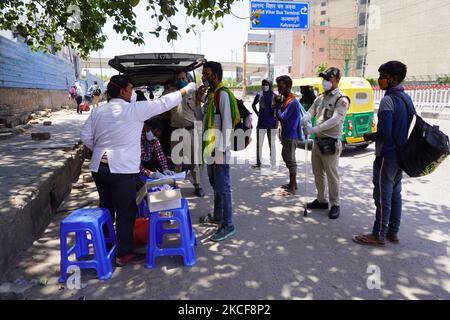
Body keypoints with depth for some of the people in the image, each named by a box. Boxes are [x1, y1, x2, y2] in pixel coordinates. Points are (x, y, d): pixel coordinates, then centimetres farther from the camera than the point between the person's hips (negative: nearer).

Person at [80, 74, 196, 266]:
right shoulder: (134, 109, -9)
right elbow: (162, 104, -4)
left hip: (99, 167, 7)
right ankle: (124, 254, 14)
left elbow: (86, 136, 7)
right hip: (122, 169, -7)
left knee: (106, 208, 20)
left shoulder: (97, 111, 7)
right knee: (126, 212, 4)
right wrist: (185, 90, 5)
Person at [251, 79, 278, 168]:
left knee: (272, 144, 6)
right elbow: (253, 105, 22)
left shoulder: (275, 96, -3)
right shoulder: (259, 95, 5)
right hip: (261, 123, 3)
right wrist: (257, 113, 10)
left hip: (271, 124, -3)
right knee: (259, 144, 5)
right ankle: (258, 162, 15)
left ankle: (273, 163, 15)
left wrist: (277, 121, -7)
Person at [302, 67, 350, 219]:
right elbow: (310, 112, 11)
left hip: (331, 144, -7)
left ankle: (335, 205, 16)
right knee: (318, 173, 16)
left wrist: (314, 129, -27)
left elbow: (335, 120, -23)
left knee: (332, 176, 1)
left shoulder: (341, 100, -10)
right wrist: (306, 122, -14)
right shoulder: (320, 98, 12)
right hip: (317, 141, 7)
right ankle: (321, 200, 32)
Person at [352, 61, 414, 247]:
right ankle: (393, 232, 24)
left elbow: (384, 133, -23)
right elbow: (404, 128, 16)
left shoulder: (388, 100, -18)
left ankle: (379, 235, 8)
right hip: (400, 155, 9)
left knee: (383, 196, -1)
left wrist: (370, 137, -5)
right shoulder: (407, 99, 11)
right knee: (395, 193, 14)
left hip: (387, 156, -9)